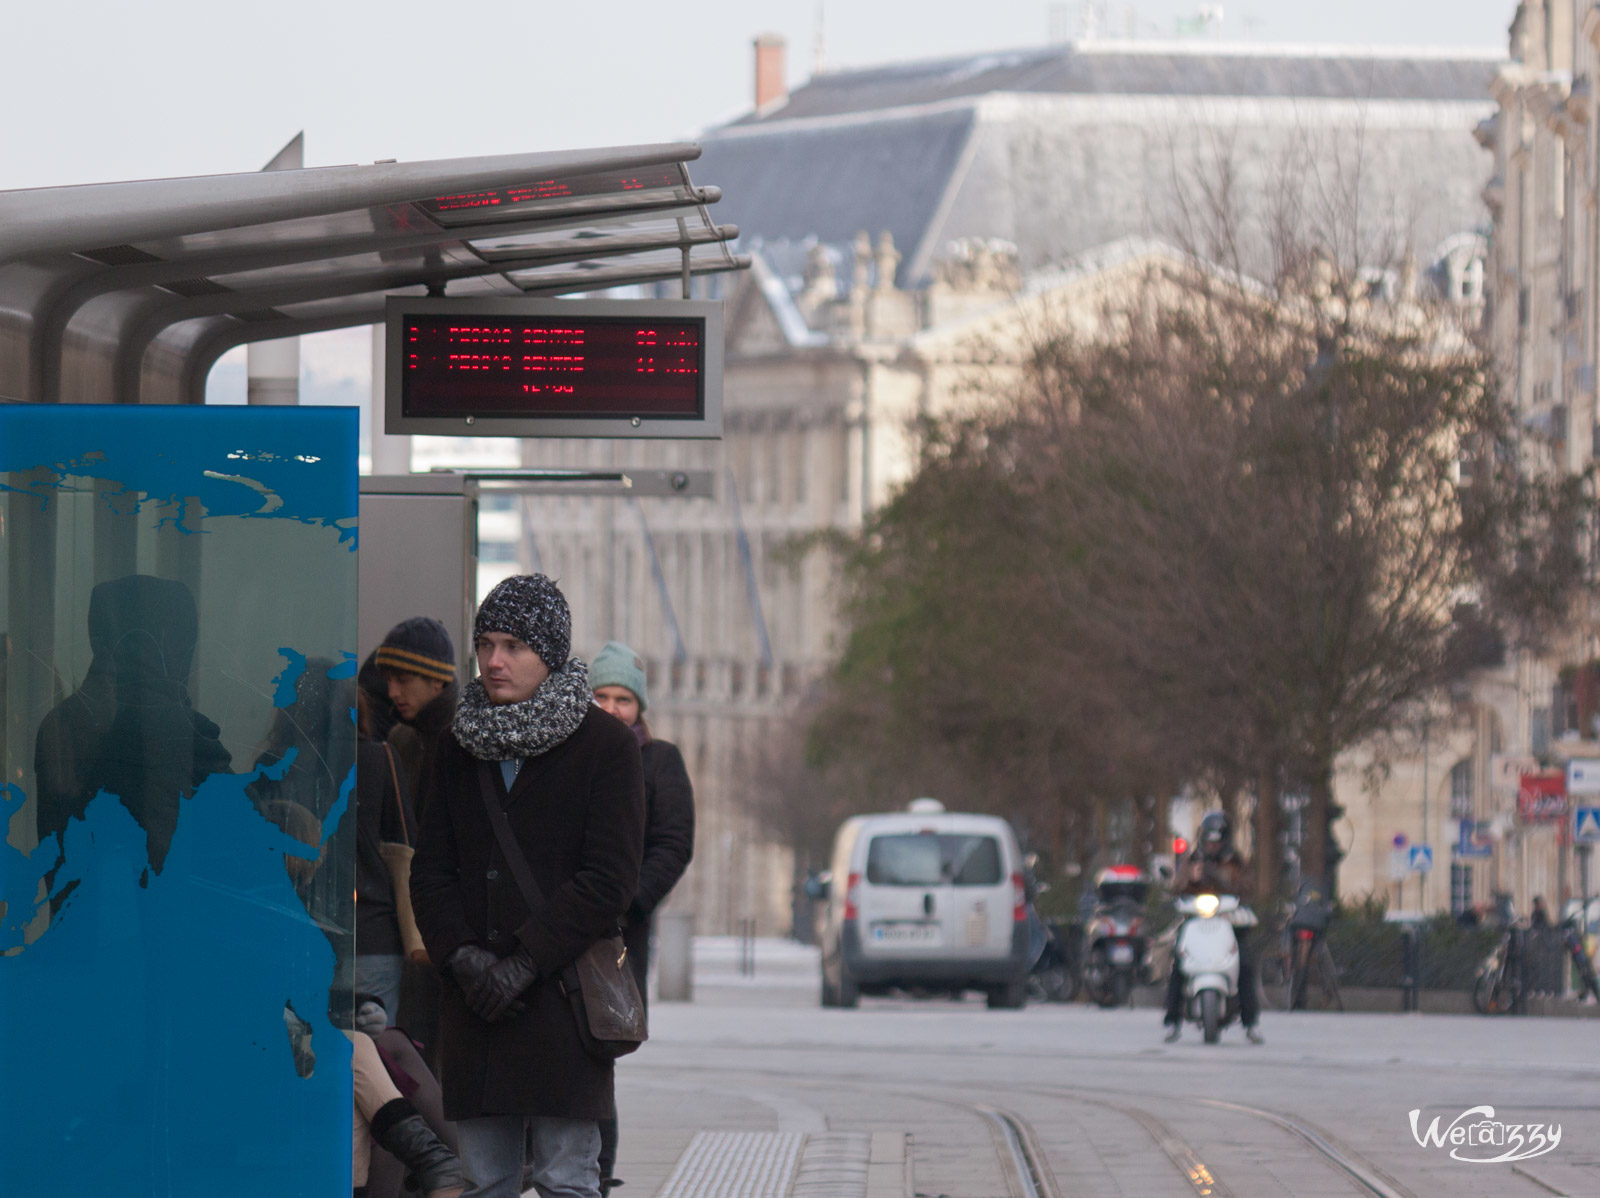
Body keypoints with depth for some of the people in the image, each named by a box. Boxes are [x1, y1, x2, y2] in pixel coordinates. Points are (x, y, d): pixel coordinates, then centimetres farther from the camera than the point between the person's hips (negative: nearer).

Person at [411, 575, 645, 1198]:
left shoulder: (606, 744, -2)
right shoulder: (461, 745, 13)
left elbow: (609, 879, -8)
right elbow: (430, 867, 11)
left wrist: (525, 963, -14)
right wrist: (462, 955, -7)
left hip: (564, 989, -4)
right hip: (474, 996, 4)